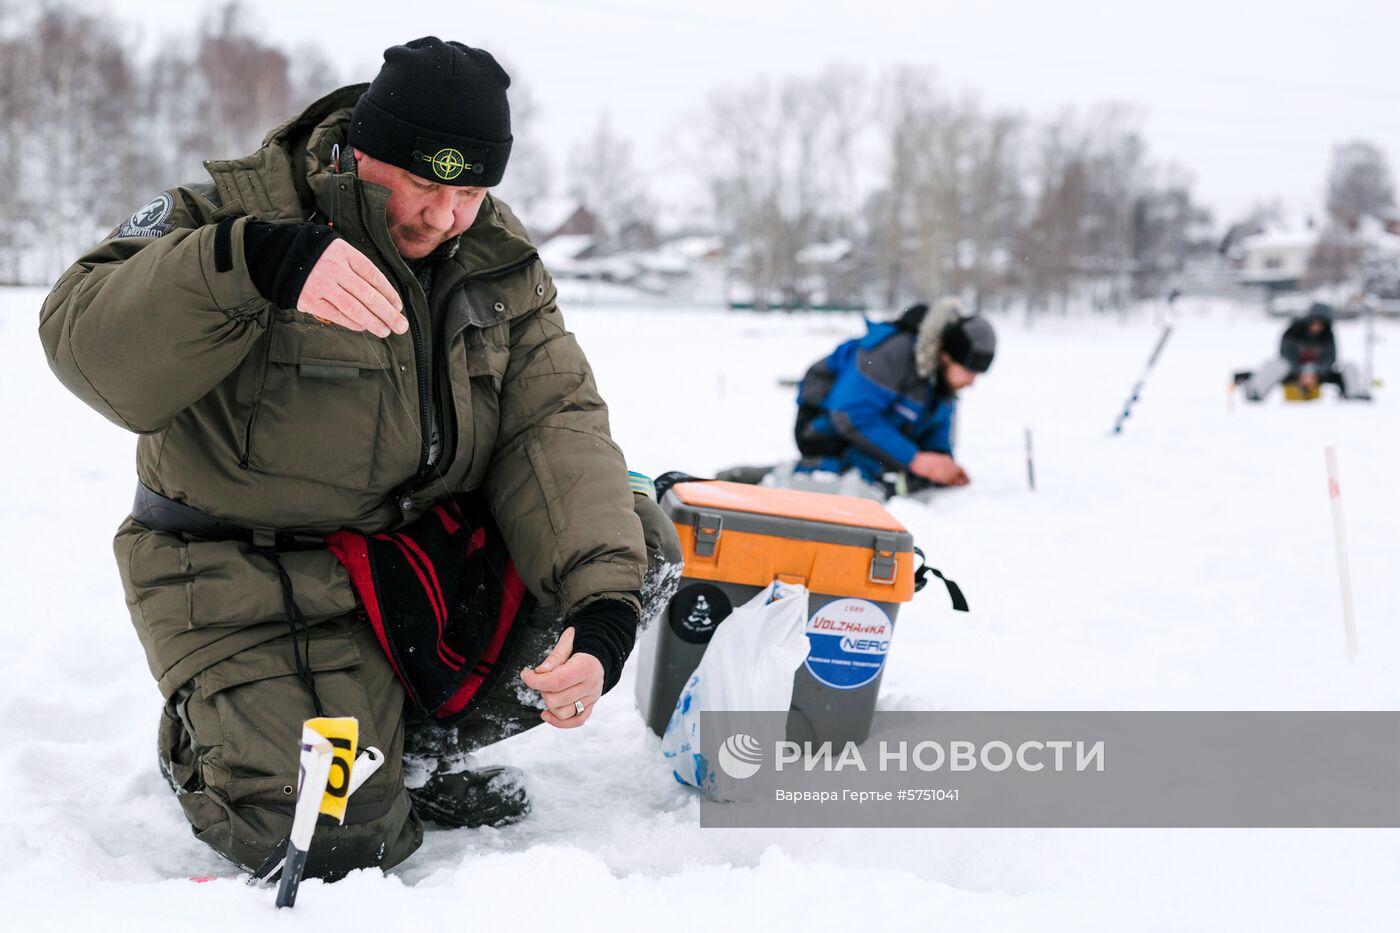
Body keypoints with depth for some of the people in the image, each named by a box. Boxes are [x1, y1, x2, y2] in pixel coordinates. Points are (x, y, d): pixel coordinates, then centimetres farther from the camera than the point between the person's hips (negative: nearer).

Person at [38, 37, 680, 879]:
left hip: (424, 551, 6)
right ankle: (207, 740, 15)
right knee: (346, 841, -20)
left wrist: (599, 606, -26)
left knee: (638, 543, -10)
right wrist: (253, 264, -47)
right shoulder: (239, 209, -14)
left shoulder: (498, 256, 0)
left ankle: (419, 745, 4)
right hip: (250, 583, -5)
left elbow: (554, 424, -10)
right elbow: (85, 346, -29)